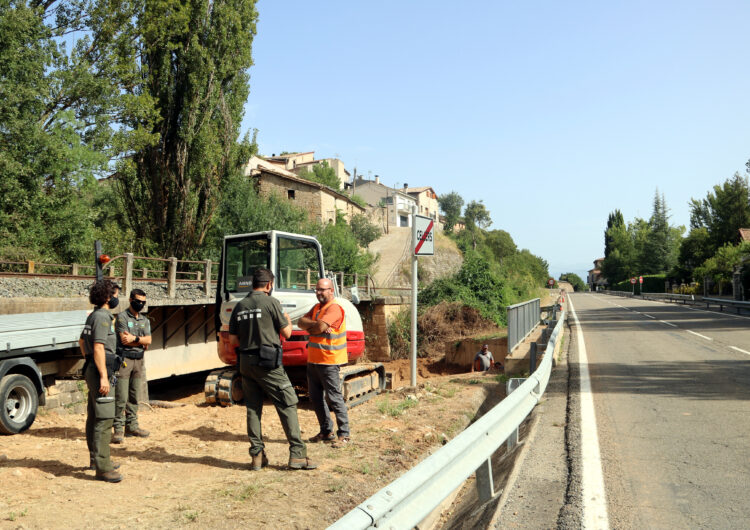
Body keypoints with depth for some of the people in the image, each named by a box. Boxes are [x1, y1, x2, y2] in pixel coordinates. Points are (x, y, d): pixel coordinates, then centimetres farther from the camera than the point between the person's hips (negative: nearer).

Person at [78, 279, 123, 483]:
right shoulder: (102, 316, -15)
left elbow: (82, 340, 28)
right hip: (100, 370, -11)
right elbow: (98, 347, -22)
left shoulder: (93, 315, 16)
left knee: (94, 417, 18)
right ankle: (103, 468, -9)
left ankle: (96, 459, 30)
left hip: (92, 369, 11)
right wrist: (103, 376, -24)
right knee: (104, 419, -10)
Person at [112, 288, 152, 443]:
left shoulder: (145, 320, 15)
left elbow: (148, 340, 2)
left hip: (139, 360, 6)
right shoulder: (122, 317, -3)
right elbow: (124, 339, -14)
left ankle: (132, 426, 18)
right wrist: (141, 341, -6)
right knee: (121, 397, -7)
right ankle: (118, 429, -2)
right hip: (124, 360, -6)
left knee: (134, 396, 10)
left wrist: (134, 339, -10)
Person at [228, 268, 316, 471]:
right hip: (267, 363, -6)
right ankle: (297, 454, -1)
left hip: (245, 362, 6)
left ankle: (257, 455, 17)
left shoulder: (239, 306, 10)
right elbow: (286, 333, -1)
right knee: (287, 405, 0)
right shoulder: (271, 302, -6)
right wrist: (288, 320, 19)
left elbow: (232, 340, 11)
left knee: (253, 408, 12)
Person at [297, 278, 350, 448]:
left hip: (329, 361, -9)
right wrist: (315, 325, -14)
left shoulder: (334, 308, -14)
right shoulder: (317, 307, 15)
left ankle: (344, 434, 4)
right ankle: (326, 431, 25)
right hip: (313, 360, 9)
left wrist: (309, 326, -5)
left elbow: (320, 327, -26)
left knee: (334, 397, -5)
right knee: (316, 397, 14)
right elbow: (301, 322, 5)